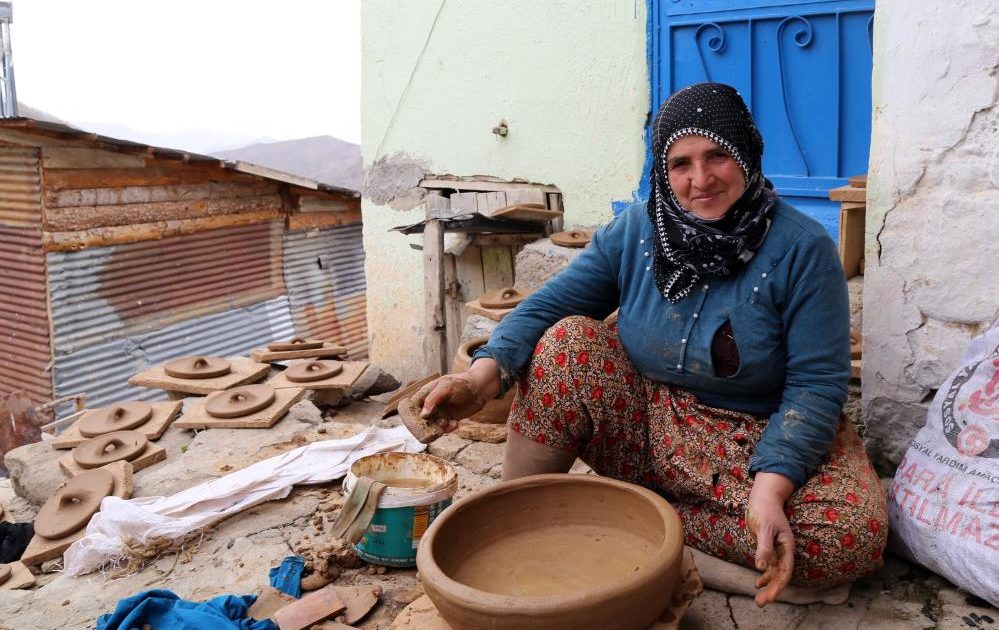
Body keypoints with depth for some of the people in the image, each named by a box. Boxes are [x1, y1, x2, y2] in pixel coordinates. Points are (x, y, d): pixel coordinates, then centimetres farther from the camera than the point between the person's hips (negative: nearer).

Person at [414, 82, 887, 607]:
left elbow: (817, 382, -18)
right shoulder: (634, 232, -5)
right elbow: (547, 306, -8)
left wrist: (770, 488, -32)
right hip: (650, 429, 2)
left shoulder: (802, 249, -15)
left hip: (766, 441, -1)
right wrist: (484, 376, -28)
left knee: (854, 534, -29)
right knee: (566, 341, -18)